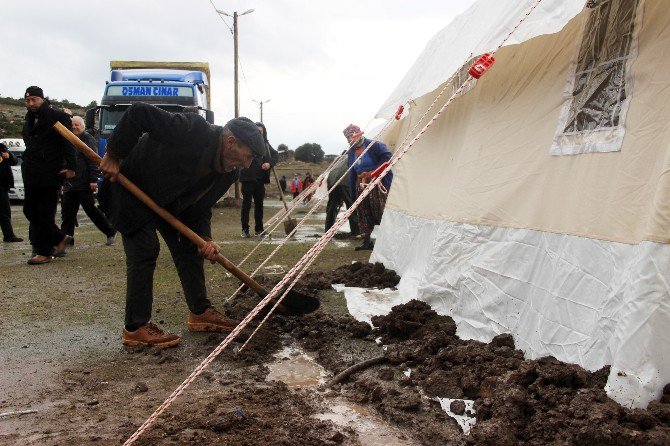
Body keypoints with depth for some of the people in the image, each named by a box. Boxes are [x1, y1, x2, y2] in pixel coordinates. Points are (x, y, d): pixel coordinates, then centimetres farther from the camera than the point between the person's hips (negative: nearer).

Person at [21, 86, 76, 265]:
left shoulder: (58, 117, -6)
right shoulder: (29, 120, 17)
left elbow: (68, 143, -12)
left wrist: (70, 167, -21)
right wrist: (27, 166, 17)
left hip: (51, 174, -8)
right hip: (31, 174, 8)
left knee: (45, 213, -3)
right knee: (30, 210, 9)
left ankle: (45, 252, 6)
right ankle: (59, 238, 23)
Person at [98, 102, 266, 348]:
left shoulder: (228, 172, -9)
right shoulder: (193, 131, -34)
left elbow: (201, 206, -3)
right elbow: (138, 113, -33)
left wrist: (205, 239, -19)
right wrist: (113, 156, -28)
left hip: (170, 202, 8)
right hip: (132, 188, -8)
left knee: (189, 249, 7)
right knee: (144, 250, -14)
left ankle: (200, 312, 19)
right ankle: (136, 328, -6)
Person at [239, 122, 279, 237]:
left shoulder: (265, 144, 9)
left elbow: (276, 154, 14)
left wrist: (270, 163, -4)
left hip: (260, 179, 5)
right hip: (248, 178, -4)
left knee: (259, 204, 10)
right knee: (246, 203, -1)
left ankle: (259, 228, 18)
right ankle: (245, 229, 6)